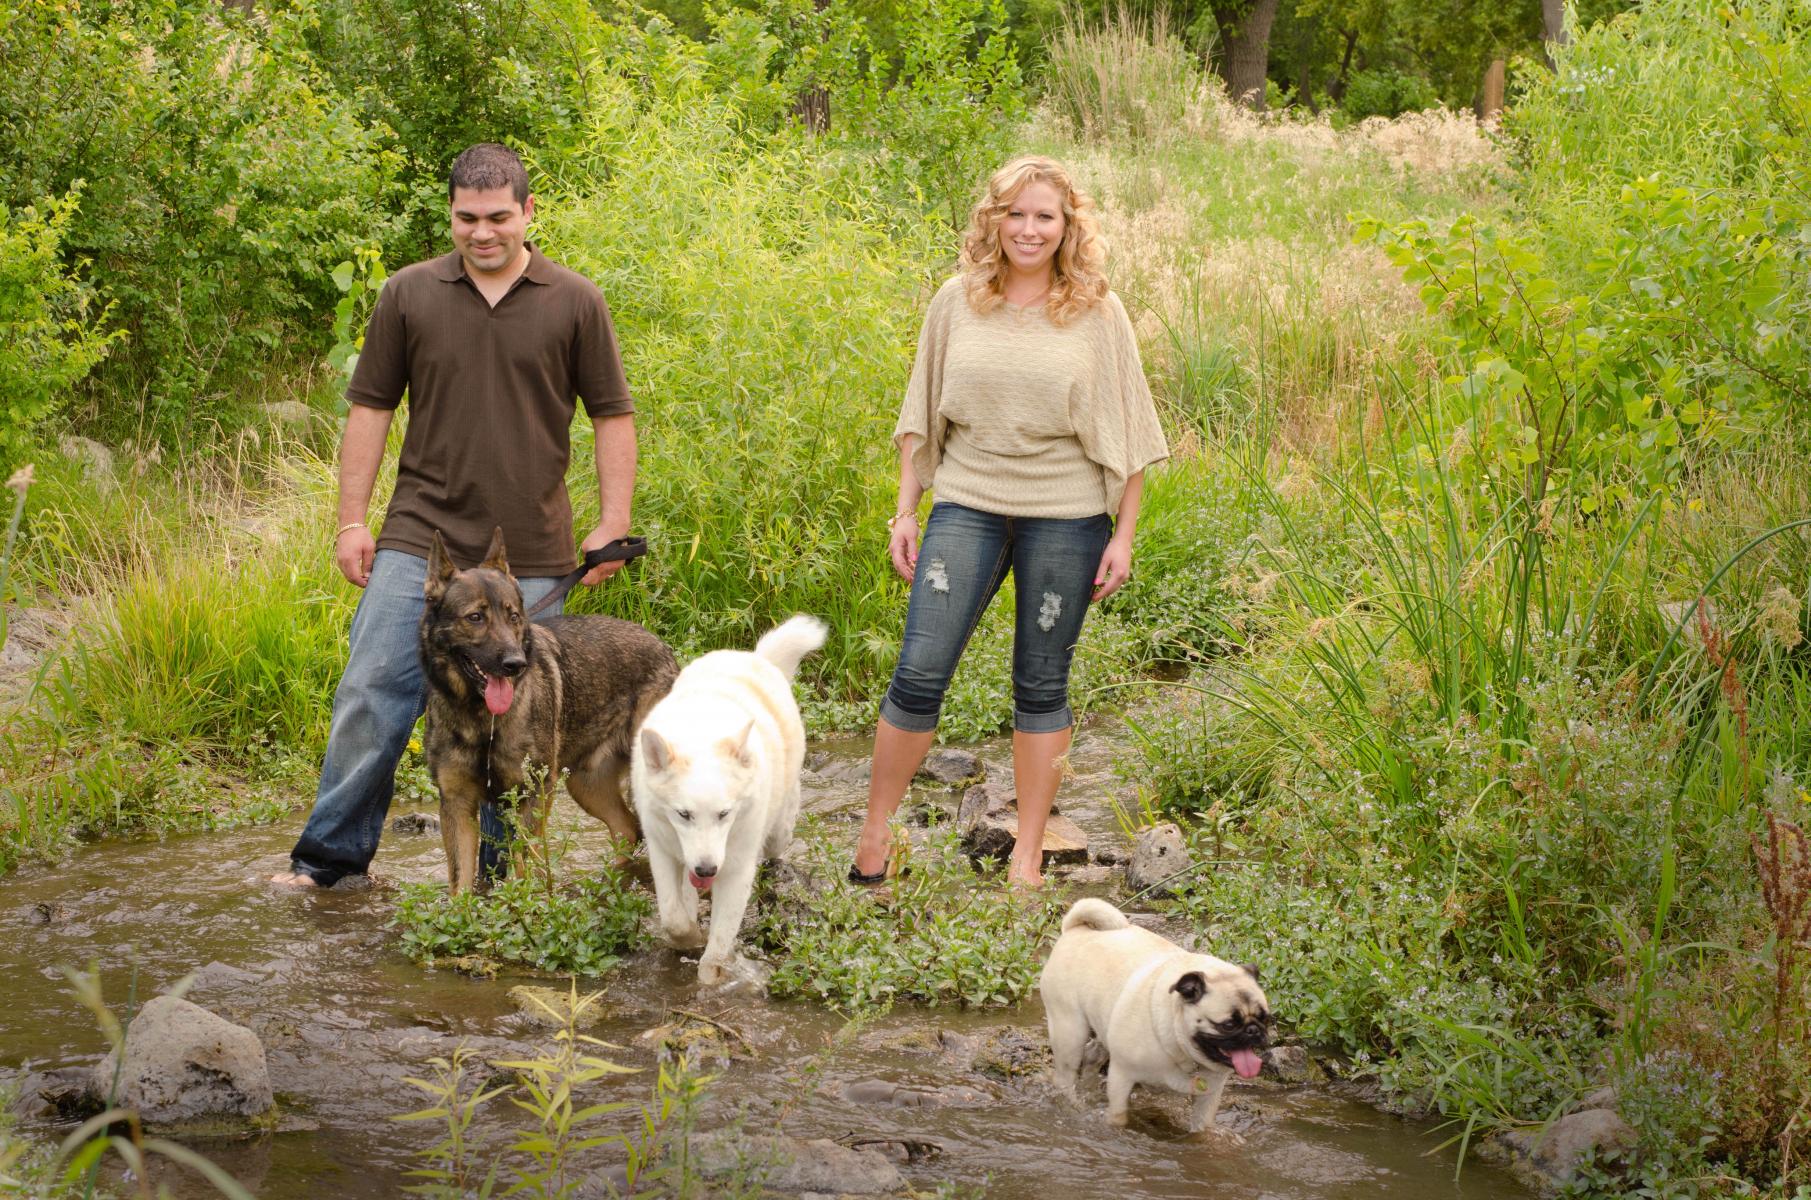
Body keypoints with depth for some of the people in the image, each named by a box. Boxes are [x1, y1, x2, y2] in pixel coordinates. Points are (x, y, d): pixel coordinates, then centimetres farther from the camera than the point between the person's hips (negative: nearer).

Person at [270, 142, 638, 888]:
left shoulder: (575, 302, 3)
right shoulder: (409, 294, 5)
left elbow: (612, 415, 7)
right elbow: (371, 406, 9)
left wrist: (614, 523, 0)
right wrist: (351, 520, 4)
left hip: (530, 553, 0)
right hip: (421, 539, 0)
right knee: (373, 691, -4)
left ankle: (497, 871, 16)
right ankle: (330, 853, 7)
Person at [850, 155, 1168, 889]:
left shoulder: (1097, 315, -1)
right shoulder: (957, 304, 4)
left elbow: (1125, 435, 2)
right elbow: (922, 415, 11)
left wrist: (1123, 537, -1)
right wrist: (905, 512, 7)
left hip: (1066, 517, -1)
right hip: (967, 506, 1)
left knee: (1041, 688, 7)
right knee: (918, 673, -6)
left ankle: (1028, 856, 16)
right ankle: (873, 841, 7)